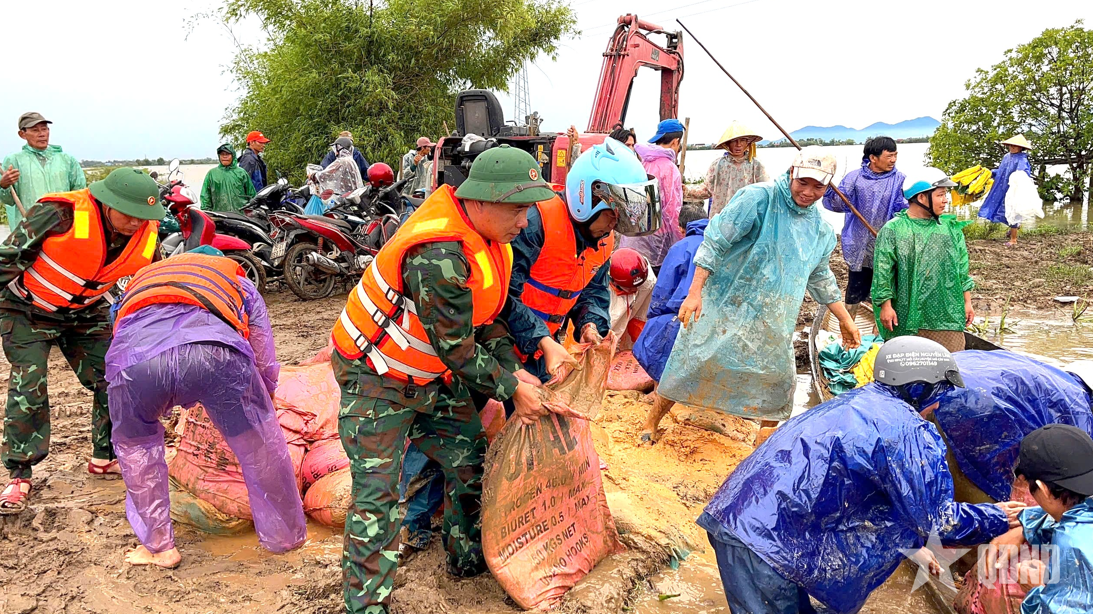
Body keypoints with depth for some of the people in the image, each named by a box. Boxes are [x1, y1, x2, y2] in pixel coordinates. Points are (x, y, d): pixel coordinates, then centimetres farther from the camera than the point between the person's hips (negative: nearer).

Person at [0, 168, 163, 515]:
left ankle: (105, 458, 16)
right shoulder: (61, 214, -31)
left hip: (86, 313, 5)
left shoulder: (146, 238, -15)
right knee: (28, 388, -10)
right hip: (28, 310, -4)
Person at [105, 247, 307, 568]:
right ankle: (285, 535, 35)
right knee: (261, 445, 21)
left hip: (132, 358, 2)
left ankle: (158, 548, 37)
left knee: (134, 445, 32)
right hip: (215, 350, -2)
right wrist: (259, 405, 59)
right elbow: (266, 365, 38)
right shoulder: (238, 281, 40)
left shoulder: (140, 280, 47)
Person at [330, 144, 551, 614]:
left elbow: (484, 316, 5)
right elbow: (456, 348, -27)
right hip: (376, 381, -9)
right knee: (377, 493, -6)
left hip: (433, 377, 9)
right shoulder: (441, 255, -34)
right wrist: (512, 390, -17)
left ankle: (468, 559, 33)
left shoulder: (485, 236, -4)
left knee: (471, 461, 13)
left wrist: (512, 371, -6)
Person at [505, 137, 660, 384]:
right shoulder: (537, 221, -26)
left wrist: (590, 325, -10)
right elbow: (506, 295, -28)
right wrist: (543, 342, -32)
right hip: (506, 344, -7)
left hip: (543, 346, 8)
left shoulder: (603, 241, 3)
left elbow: (594, 292, 12)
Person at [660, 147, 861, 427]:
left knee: (778, 384, 11)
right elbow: (715, 243, -18)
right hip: (725, 309, -6)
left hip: (772, 328, 6)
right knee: (690, 367, -2)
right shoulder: (759, 198, -15)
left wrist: (845, 320, 21)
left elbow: (820, 278, 21)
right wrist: (695, 291, -24)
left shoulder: (821, 231, 7)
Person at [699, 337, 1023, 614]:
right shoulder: (909, 431, -6)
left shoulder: (856, 402, 21)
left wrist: (916, 547, 38)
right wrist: (997, 518, 15)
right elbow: (938, 521, -2)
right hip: (767, 535, -9)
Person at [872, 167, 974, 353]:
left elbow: (962, 268, 16)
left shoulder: (951, 229, 11)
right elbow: (882, 272, -5)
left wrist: (967, 302, 15)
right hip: (906, 316, -4)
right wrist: (886, 305, -8)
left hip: (948, 317, 4)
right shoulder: (893, 230, -4)